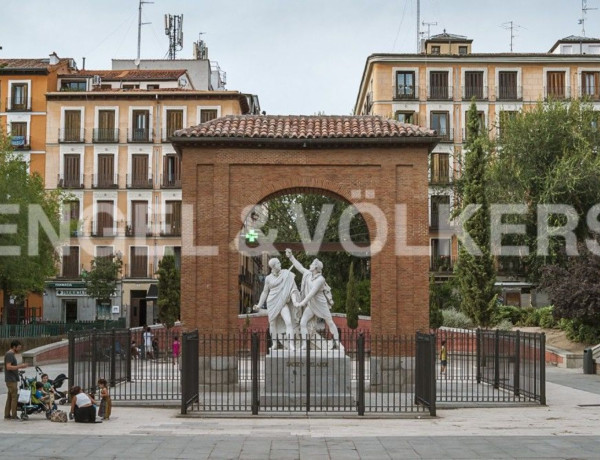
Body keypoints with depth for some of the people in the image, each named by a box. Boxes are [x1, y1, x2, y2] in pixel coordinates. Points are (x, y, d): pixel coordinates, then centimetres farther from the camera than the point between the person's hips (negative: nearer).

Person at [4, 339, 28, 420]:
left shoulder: (12, 354, 18)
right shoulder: (9, 354, -14)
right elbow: (8, 367, -22)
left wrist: (20, 365, 11)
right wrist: (19, 366, -20)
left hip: (12, 379, 10)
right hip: (11, 379, -10)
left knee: (10, 397, 11)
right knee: (14, 397, -9)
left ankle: (7, 415, 14)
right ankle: (14, 416, -8)